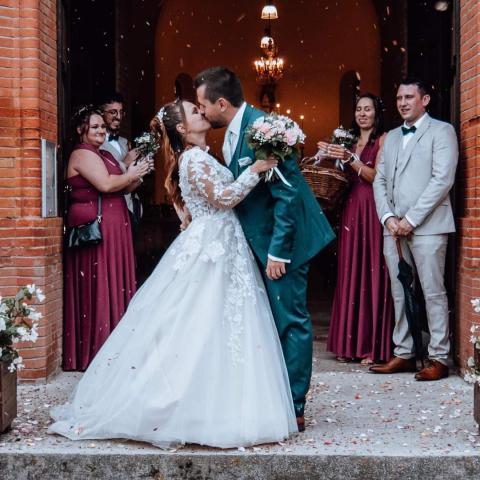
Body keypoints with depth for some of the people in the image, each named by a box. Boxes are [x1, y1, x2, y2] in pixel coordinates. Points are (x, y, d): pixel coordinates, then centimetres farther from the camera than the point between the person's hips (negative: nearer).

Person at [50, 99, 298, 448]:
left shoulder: (199, 157, 17)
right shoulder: (195, 158, -13)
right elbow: (222, 198, -18)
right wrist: (255, 170, -15)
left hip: (218, 247, 10)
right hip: (211, 249, -10)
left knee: (206, 328, 10)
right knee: (204, 328, -7)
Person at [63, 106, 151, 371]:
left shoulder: (103, 154, 19)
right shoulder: (82, 154, -9)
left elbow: (122, 188, 18)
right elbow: (106, 184, -21)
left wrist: (136, 177, 0)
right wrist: (130, 175, -7)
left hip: (110, 228, 9)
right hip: (94, 228, -9)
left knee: (112, 284, 10)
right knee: (98, 286, -6)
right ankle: (95, 349, 0)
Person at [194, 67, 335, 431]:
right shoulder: (232, 133, 9)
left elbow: (287, 194, -22)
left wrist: (277, 252, -21)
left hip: (283, 240, -10)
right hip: (261, 240, 10)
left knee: (291, 321, -3)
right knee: (273, 320, 16)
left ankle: (294, 410, 5)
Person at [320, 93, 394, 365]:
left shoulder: (383, 140, 1)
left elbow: (377, 177, -9)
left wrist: (350, 159, -17)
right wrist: (332, 156, 4)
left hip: (373, 212, -5)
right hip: (351, 210, 5)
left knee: (372, 274, -5)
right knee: (351, 274, 4)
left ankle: (373, 345, -1)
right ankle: (349, 343, 9)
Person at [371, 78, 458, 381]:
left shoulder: (441, 131, 1)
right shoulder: (391, 137, 21)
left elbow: (443, 179, -10)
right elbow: (380, 180, 15)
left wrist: (411, 219, -13)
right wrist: (388, 217, -2)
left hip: (426, 226, -6)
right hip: (394, 227, 6)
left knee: (433, 292, -4)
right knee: (400, 293, 9)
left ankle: (439, 358, 2)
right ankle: (404, 354, 16)